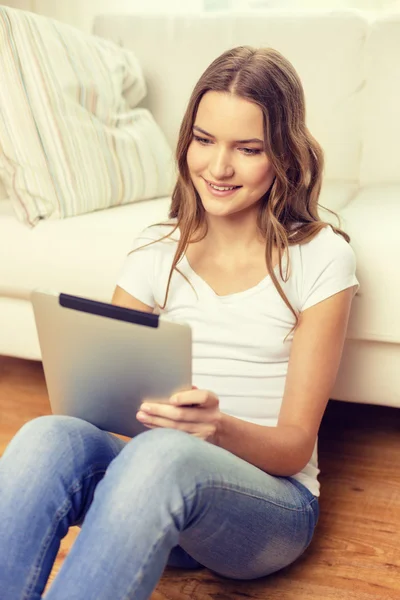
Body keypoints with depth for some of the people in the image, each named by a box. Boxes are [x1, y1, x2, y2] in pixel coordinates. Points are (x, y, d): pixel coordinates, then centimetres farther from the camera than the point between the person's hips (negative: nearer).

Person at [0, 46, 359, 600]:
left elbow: (295, 447, -6)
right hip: (151, 478, 3)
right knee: (51, 435, -31)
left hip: (270, 502, -2)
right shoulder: (157, 251, 7)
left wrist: (221, 428, -28)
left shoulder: (319, 257, -3)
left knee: (164, 454, -38)